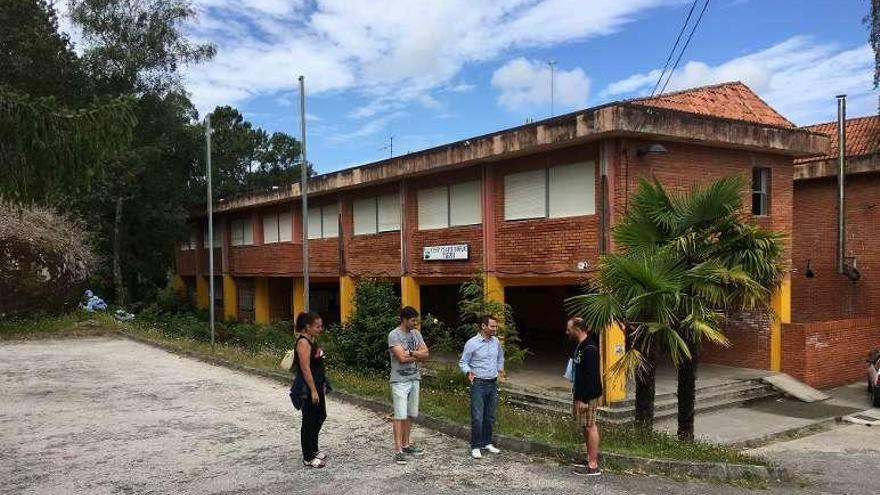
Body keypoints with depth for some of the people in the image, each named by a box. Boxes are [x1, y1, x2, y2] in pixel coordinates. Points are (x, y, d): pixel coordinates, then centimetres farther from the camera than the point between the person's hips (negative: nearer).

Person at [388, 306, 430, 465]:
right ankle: (398, 450, -5)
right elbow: (402, 358, -20)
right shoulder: (394, 335, -12)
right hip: (400, 381, -6)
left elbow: (425, 354, 2)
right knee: (400, 416, -7)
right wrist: (417, 354, -6)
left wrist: (410, 353, -13)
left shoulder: (416, 333, 9)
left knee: (410, 415, 11)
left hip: (414, 379, 7)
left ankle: (406, 445, 22)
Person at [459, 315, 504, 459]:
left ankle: (487, 443, 25)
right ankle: (475, 446, 5)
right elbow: (463, 362, -5)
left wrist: (500, 369, 17)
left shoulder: (496, 341, 5)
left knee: (490, 417, 12)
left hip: (493, 383, 5)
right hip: (478, 384, -5)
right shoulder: (472, 343, -11)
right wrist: (468, 372, -21)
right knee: (477, 417, -5)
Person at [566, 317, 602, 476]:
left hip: (588, 396, -10)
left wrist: (585, 399, -23)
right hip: (580, 393, 10)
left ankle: (593, 466, 0)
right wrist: (576, 394, 19)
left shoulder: (589, 349, -20)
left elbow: (591, 376, -23)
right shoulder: (579, 346, 12)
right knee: (586, 427, 15)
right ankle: (590, 457, 25)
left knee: (590, 427, -5)